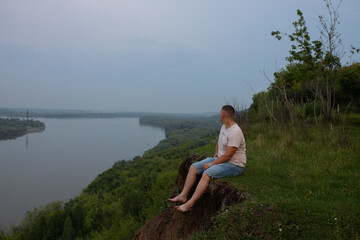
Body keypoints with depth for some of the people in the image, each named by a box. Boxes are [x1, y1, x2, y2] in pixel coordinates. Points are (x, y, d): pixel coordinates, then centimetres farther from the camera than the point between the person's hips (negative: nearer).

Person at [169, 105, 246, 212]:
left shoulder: (235, 132, -24)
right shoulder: (224, 127, 7)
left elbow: (228, 156, -26)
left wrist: (210, 164, -19)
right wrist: (216, 155, 12)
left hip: (234, 164, -10)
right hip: (221, 159, 10)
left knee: (206, 174, -31)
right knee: (193, 167, -2)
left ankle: (189, 204, -27)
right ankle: (183, 195, -2)